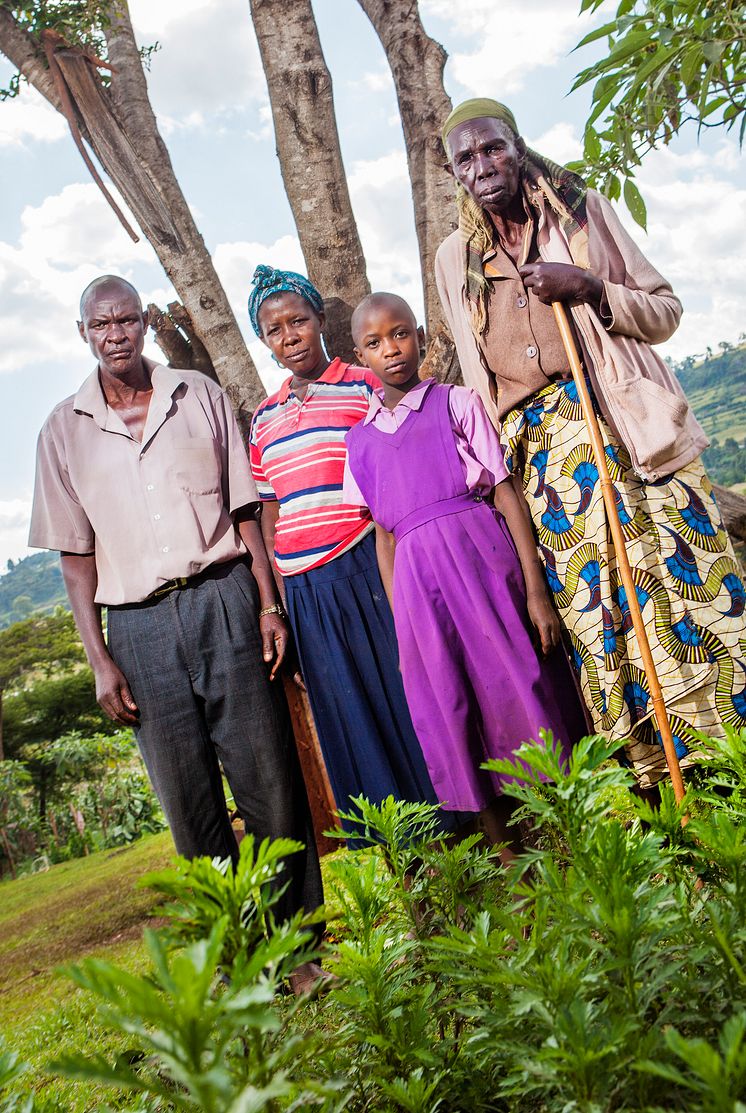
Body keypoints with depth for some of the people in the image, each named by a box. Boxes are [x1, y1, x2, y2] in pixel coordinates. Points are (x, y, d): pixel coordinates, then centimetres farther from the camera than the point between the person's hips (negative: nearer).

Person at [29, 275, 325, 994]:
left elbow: (243, 509, 8)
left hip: (223, 600, 0)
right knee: (189, 800, 7)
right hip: (139, 625, 1)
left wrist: (269, 604, -1)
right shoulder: (64, 431, 7)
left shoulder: (201, 398, 7)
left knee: (268, 778, 2)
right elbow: (75, 554, 7)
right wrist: (99, 658, 0)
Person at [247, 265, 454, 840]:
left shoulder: (363, 387, 2)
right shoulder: (263, 419, 15)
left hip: (368, 571, -4)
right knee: (347, 721, 10)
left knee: (404, 699, 1)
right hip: (304, 591, 5)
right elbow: (269, 514, 17)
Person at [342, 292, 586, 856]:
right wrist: (400, 622, 8)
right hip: (419, 582, 3)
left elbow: (506, 492, -1)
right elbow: (384, 535, 14)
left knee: (517, 689, -2)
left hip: (483, 560, -3)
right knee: (455, 722, 5)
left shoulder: (457, 403, 5)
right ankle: (509, 858, 19)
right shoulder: (361, 439, 13)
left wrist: (536, 590, -8)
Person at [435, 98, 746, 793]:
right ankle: (652, 781, 8)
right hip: (540, 449, 1)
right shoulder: (454, 259, 13)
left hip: (625, 427, -1)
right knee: (592, 605, -1)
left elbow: (666, 312, 8)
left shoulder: (582, 209, 8)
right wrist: (499, 469, 12)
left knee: (677, 577, -7)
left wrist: (591, 289, -10)